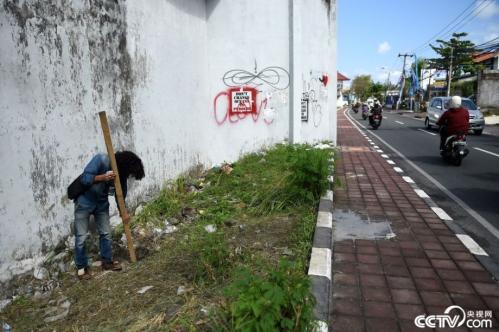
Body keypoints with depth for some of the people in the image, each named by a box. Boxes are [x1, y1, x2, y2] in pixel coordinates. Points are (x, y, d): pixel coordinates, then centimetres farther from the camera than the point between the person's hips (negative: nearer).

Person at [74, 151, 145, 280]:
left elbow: (121, 192, 3)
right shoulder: (101, 159, -27)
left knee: (106, 233, 9)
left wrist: (123, 212, 2)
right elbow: (84, 178, -29)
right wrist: (102, 177, -42)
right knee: (81, 237, 0)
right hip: (84, 202, -5)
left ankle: (107, 261, 25)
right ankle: (81, 267, 16)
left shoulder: (122, 172, -9)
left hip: (101, 203, 5)